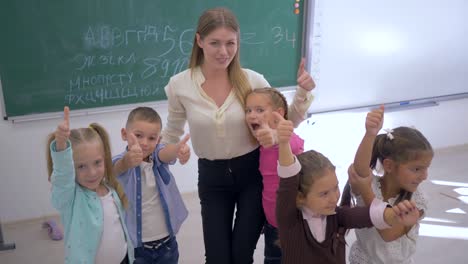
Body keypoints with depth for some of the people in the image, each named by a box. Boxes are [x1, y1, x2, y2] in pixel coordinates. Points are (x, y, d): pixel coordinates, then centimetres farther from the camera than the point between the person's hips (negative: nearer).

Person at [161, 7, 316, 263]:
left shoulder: (252, 80, -11)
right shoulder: (179, 85, -10)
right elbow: (171, 133, 7)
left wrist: (302, 92, -14)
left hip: (253, 173, 0)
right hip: (212, 178, 1)